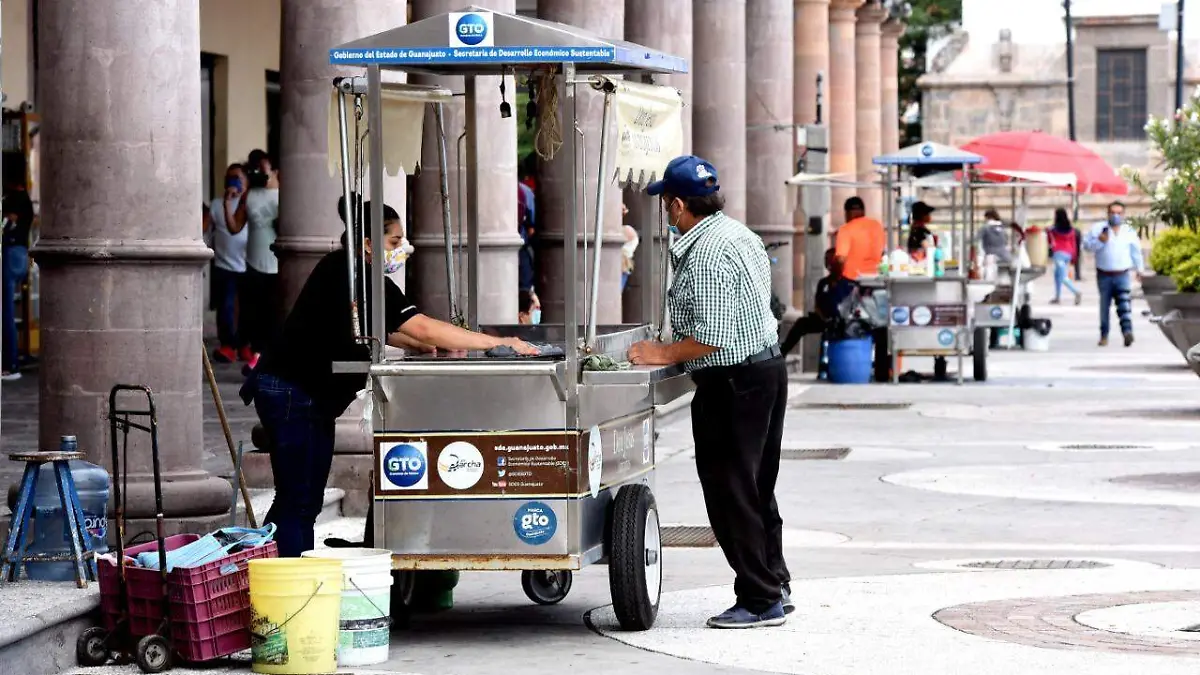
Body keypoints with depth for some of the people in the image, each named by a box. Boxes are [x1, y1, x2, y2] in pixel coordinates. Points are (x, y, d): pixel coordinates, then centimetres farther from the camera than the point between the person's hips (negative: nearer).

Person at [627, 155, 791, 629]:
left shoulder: (705, 255, -20)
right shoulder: (740, 235, 12)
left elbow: (712, 338, -24)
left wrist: (664, 354, -10)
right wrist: (676, 353, 20)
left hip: (732, 384, -10)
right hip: (768, 365, 10)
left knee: (730, 495, -3)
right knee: (758, 491, 18)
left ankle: (760, 600, 0)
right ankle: (774, 586, 25)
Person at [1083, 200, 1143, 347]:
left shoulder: (1130, 232, 8)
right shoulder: (1098, 228, 2)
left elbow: (1136, 252, 19)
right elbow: (1087, 244, -2)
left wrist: (1139, 269, 23)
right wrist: (1099, 241, -20)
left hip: (1122, 275, 0)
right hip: (1104, 275, 0)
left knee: (1124, 304, -18)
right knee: (1104, 306, 7)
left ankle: (1127, 331, -30)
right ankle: (1104, 335, 18)